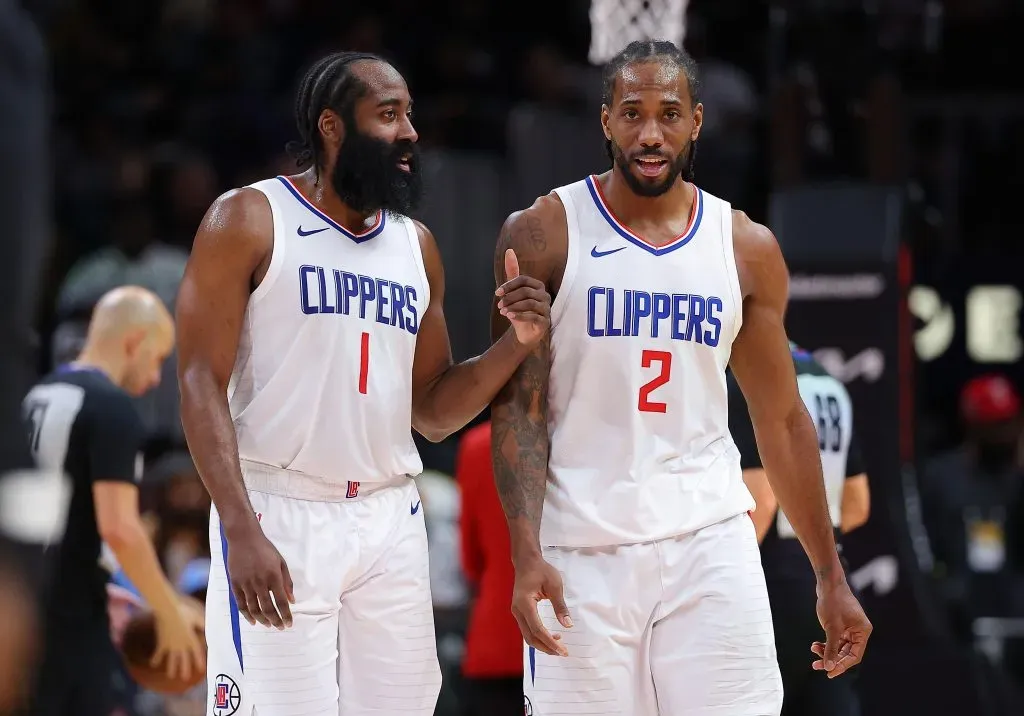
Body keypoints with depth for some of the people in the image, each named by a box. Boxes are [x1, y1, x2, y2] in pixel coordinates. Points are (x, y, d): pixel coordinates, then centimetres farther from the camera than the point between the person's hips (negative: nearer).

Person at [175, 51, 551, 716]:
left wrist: (516, 344, -2)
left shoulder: (416, 245, 14)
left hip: (390, 519, 5)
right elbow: (201, 382, -9)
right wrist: (241, 529, -19)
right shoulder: (249, 220, -2)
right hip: (279, 512, -5)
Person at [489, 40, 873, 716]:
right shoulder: (544, 235, -1)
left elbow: (781, 418, 14)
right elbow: (518, 406, -5)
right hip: (581, 550, -2)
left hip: (709, 539, 2)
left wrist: (831, 576, 13)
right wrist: (527, 555, -17)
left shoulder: (747, 248, 8)